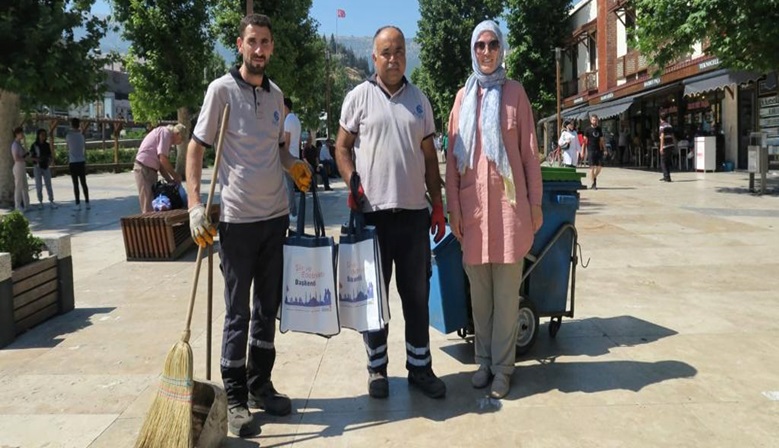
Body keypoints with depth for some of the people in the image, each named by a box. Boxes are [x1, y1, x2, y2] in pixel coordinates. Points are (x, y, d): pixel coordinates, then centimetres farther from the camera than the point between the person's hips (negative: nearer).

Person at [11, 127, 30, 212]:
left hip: (22, 167, 9)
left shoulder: (19, 144, 15)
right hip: (18, 167, -9)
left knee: (25, 186, 13)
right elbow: (16, 158, -20)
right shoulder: (15, 144, -13)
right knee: (18, 186, -4)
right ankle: (18, 206, 3)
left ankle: (26, 205, 20)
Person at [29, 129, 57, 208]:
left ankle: (51, 201, 4)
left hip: (46, 167, 2)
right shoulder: (34, 145, -4)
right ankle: (40, 202, 8)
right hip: (37, 167, -2)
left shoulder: (47, 145, 4)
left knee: (48, 185, 0)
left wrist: (51, 161, -14)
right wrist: (37, 159, -23)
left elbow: (50, 155, 7)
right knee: (39, 185, -1)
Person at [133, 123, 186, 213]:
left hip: (149, 169, 10)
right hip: (144, 168, -10)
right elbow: (163, 159, -19)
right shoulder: (165, 132, -10)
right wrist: (175, 175, -9)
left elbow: (161, 164, 16)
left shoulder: (165, 134, 18)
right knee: (149, 206, -10)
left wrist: (170, 180, 8)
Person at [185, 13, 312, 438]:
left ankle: (260, 385, 28)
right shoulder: (222, 89, -6)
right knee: (238, 314, 2)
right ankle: (235, 399, 15)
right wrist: (195, 204, -17)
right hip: (237, 219, -5)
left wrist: (295, 165, 1)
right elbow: (195, 147, -7)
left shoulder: (276, 94, 11)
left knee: (267, 308, 13)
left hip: (276, 216, 6)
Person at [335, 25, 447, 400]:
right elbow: (342, 147, 4)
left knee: (417, 294, 9)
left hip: (414, 212, 3)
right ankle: (376, 368, 22)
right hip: (373, 211, -2)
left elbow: (429, 156, 13)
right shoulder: (359, 97, 2)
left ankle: (420, 366, 22)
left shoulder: (419, 99, 11)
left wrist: (438, 205, 9)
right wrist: (353, 184, -13)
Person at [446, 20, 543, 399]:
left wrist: (535, 203, 0)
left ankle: (502, 366, 12)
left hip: (509, 200, -2)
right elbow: (452, 156, 8)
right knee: (478, 289, 9)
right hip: (473, 202, 2)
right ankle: (484, 360, 22)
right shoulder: (463, 96, 9)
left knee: (506, 290, 1)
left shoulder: (514, 92, 4)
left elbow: (529, 152, 3)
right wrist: (453, 208, 3)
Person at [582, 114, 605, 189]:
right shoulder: (588, 130, 0)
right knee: (592, 167, -4)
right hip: (591, 150, -4)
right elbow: (585, 140, -2)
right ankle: (593, 184, 2)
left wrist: (604, 149, 10)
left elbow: (601, 140, 17)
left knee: (600, 166, 1)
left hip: (599, 150, 4)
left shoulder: (599, 129, 13)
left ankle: (594, 178, 26)